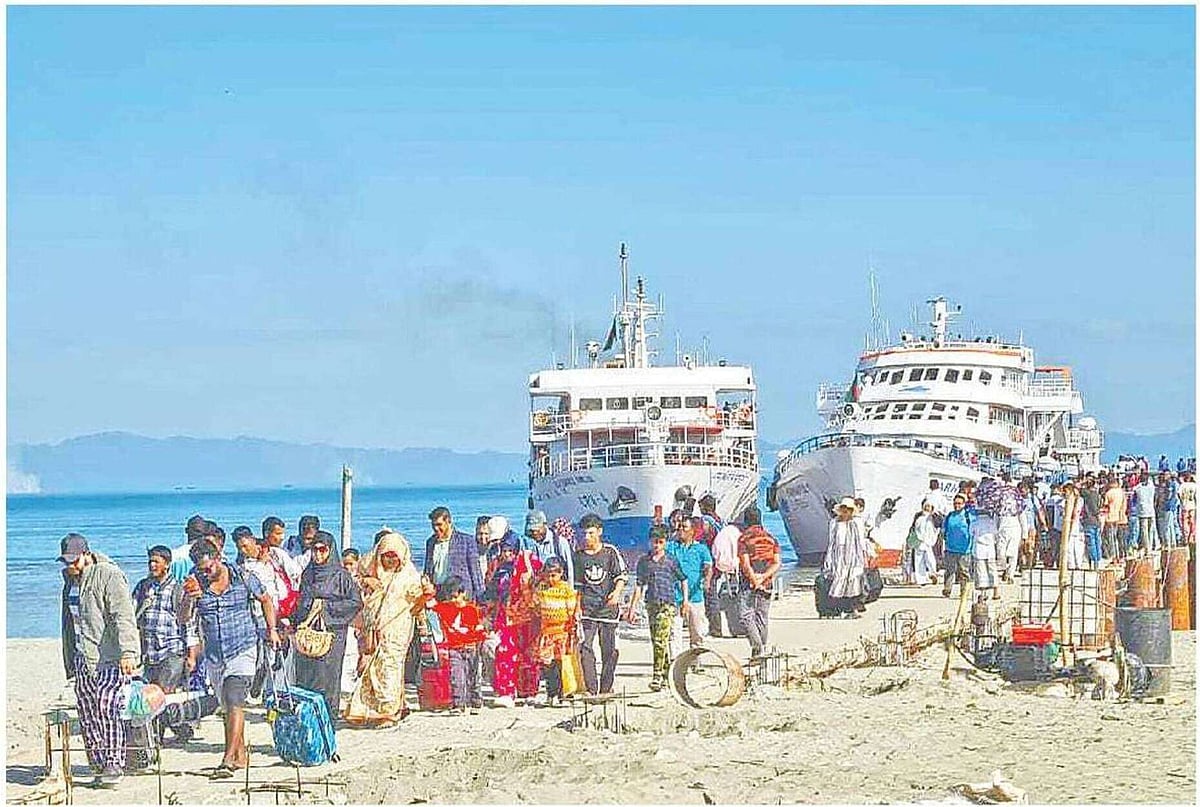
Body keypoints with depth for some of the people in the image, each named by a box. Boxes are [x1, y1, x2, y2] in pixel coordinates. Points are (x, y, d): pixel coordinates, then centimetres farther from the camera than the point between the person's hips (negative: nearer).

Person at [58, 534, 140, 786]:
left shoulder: (109, 575, -9)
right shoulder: (70, 579, 17)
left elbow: (123, 616, -18)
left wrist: (128, 651, -28)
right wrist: (69, 663, 26)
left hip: (112, 658, -8)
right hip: (83, 659, 8)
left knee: (107, 705, -16)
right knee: (87, 712, 4)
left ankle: (114, 765, -10)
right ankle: (99, 765, 11)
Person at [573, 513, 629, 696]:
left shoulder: (610, 552, 4)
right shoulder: (579, 556, 10)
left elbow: (622, 575, 4)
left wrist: (617, 592, -14)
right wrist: (577, 606, 10)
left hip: (608, 607, -1)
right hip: (587, 608, 1)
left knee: (609, 649, 2)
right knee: (585, 647, -11)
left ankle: (606, 689, 11)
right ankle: (591, 688, -10)